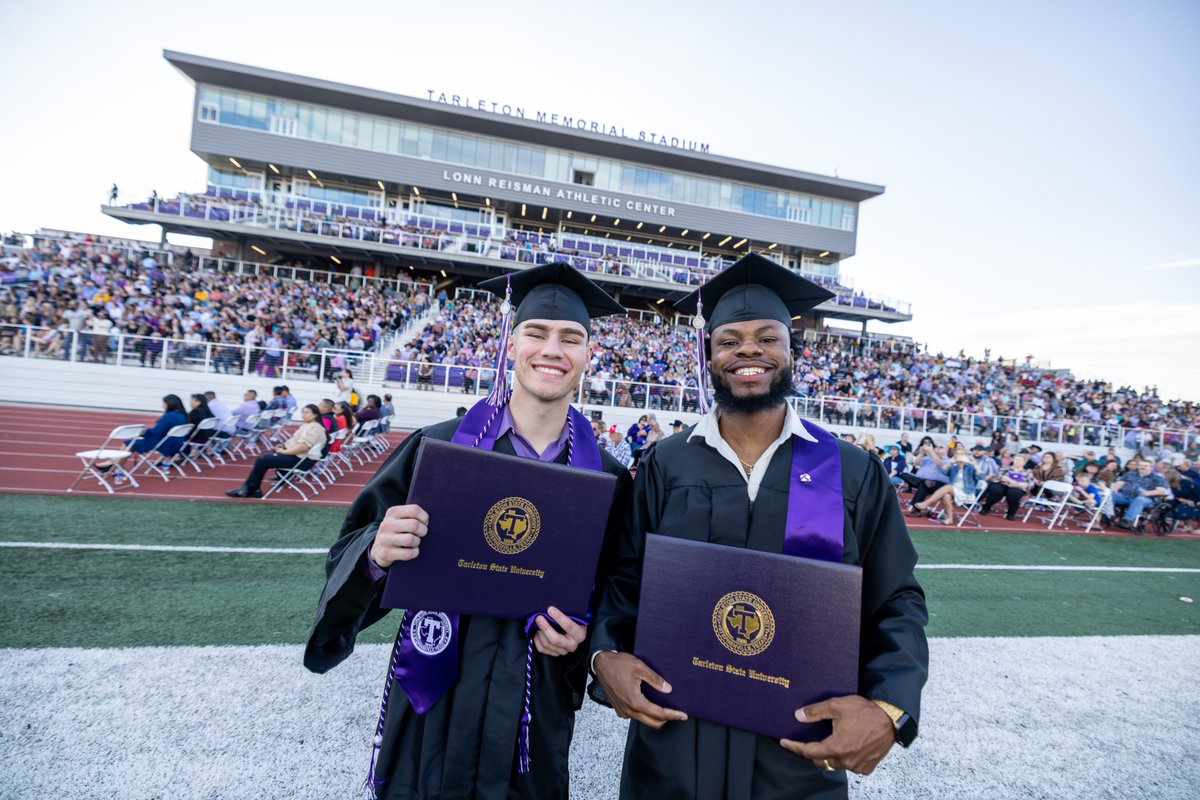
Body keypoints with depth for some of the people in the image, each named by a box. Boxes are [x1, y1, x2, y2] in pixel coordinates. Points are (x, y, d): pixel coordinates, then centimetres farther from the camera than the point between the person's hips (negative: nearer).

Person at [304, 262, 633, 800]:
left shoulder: (606, 478, -6)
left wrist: (580, 636, -15)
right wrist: (377, 553, -25)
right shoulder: (439, 446, -10)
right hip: (434, 699, -1)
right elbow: (353, 552, -4)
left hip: (536, 711, 1)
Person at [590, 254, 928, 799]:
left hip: (803, 751, 1)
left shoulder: (854, 474, -3)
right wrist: (607, 654, -14)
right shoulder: (664, 465, -3)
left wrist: (890, 708, -15)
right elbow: (624, 580, 2)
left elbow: (896, 603, 0)